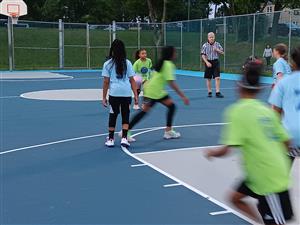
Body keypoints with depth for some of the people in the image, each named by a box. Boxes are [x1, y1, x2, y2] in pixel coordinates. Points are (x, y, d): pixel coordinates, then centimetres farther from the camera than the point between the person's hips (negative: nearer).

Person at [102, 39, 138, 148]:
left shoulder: (107, 64, 3)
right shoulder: (127, 63, 7)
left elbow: (106, 82, 0)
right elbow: (132, 80, 4)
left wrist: (104, 97, 6)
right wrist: (136, 95, 7)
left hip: (114, 93, -1)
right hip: (127, 93, 1)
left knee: (113, 115, 11)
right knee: (125, 116, 10)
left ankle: (110, 139, 18)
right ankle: (124, 138, 3)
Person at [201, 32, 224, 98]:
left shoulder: (217, 44, 4)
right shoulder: (205, 45, -1)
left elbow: (222, 52, 8)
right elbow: (203, 55, -3)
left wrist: (217, 50, -11)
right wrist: (207, 62, -13)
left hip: (216, 62, 1)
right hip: (208, 62, 0)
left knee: (217, 78, -8)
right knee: (208, 79, 6)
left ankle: (217, 92, -6)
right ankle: (209, 92, 17)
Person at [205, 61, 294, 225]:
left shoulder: (238, 110, -15)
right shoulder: (266, 109, 5)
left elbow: (225, 150, -20)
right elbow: (286, 141, 8)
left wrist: (211, 152, 1)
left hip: (268, 179, -8)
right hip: (277, 172, 8)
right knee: (235, 198, 20)